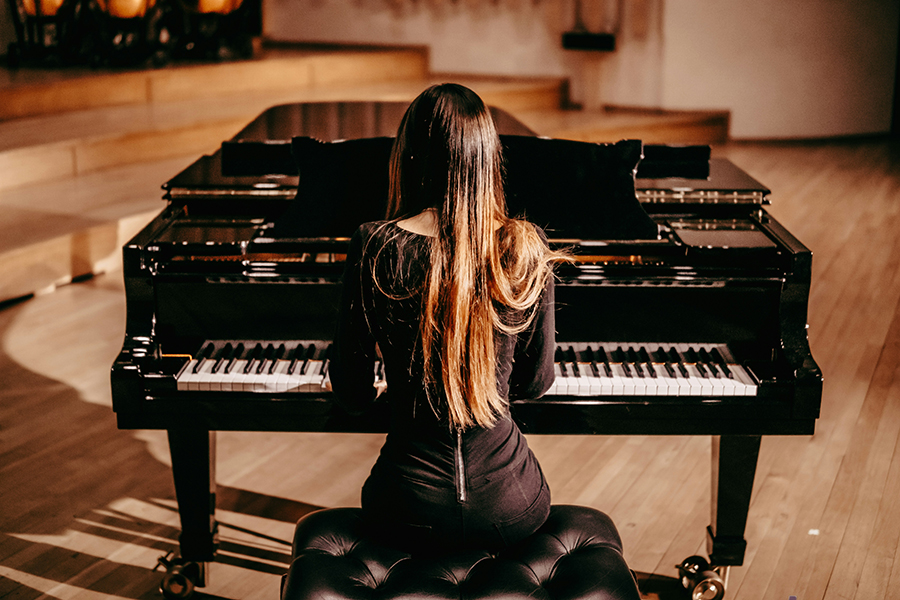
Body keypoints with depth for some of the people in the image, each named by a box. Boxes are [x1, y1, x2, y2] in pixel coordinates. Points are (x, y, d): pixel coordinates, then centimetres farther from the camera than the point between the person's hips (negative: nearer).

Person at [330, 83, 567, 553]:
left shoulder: (375, 249, -13)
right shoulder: (526, 250, -10)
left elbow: (352, 395, -4)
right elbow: (535, 382, 3)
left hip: (411, 511, 0)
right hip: (509, 512, 1)